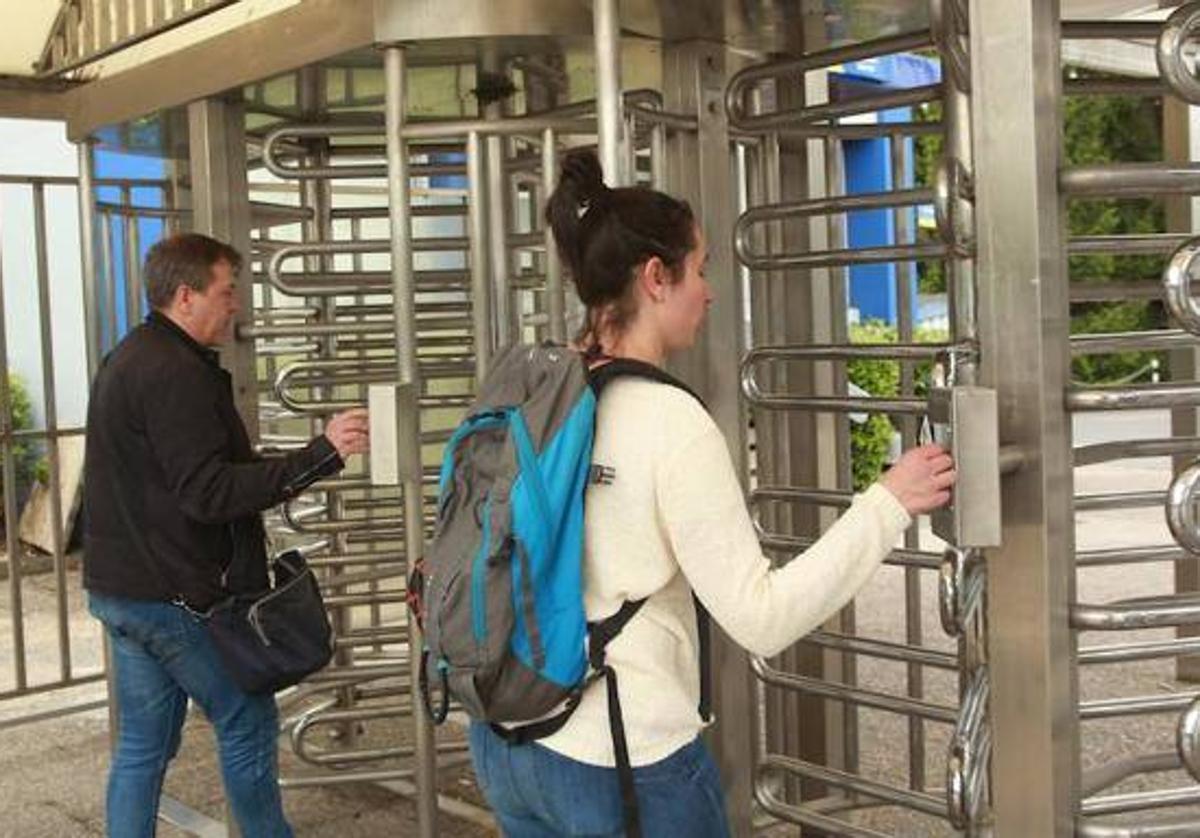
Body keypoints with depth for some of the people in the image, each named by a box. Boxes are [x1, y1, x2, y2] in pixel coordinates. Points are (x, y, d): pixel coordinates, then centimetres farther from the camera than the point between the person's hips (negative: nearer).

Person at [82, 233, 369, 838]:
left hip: (120, 589, 10)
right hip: (180, 595, -10)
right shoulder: (177, 373, -18)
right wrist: (321, 454, -27)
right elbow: (209, 492, -25)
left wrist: (269, 480, 19)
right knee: (248, 726, 5)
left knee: (143, 744, 12)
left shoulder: (125, 362, 15)